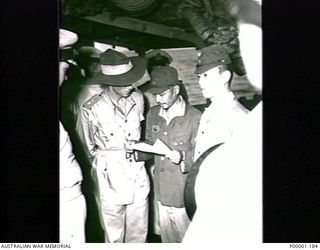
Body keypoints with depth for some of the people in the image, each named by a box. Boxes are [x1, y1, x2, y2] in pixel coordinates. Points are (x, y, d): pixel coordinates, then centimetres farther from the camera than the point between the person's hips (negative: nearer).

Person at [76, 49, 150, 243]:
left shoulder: (138, 98, -2)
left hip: (138, 174, 4)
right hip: (110, 178, -4)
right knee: (114, 235, 10)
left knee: (139, 233, 14)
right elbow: (86, 149, -2)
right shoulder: (92, 109, -16)